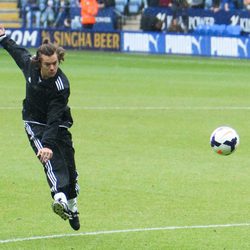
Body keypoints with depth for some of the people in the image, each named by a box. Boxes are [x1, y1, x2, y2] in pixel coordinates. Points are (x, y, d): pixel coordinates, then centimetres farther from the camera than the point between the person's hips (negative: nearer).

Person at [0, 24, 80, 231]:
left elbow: (54, 120, -34)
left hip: (58, 126, -1)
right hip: (34, 123, 1)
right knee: (50, 158, -26)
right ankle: (59, 198, -48)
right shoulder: (29, 64, -14)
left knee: (69, 168, 2)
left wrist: (49, 144, -45)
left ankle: (72, 207, 27)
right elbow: (18, 51, 13)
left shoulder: (62, 86, -28)